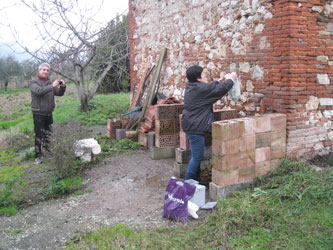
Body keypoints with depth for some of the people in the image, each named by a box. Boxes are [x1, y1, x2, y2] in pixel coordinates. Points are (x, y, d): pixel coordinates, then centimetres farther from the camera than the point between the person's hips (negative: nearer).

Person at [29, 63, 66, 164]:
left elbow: (59, 93, 4)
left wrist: (63, 87, -17)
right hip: (38, 113, -5)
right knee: (39, 134, -5)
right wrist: (52, 86, -34)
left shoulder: (50, 82, 10)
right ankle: (38, 155, 1)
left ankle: (46, 147, 37)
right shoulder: (33, 82, -6)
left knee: (48, 133, 16)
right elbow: (38, 91, -26)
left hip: (49, 112, 5)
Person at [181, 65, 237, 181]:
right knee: (197, 156, -4)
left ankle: (195, 178, 29)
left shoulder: (192, 87, 12)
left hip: (192, 126, 11)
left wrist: (219, 82, 20)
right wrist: (231, 79, 4)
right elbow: (221, 89, -12)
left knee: (197, 155, 19)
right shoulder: (200, 89, -18)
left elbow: (211, 88, 27)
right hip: (195, 127, -11)